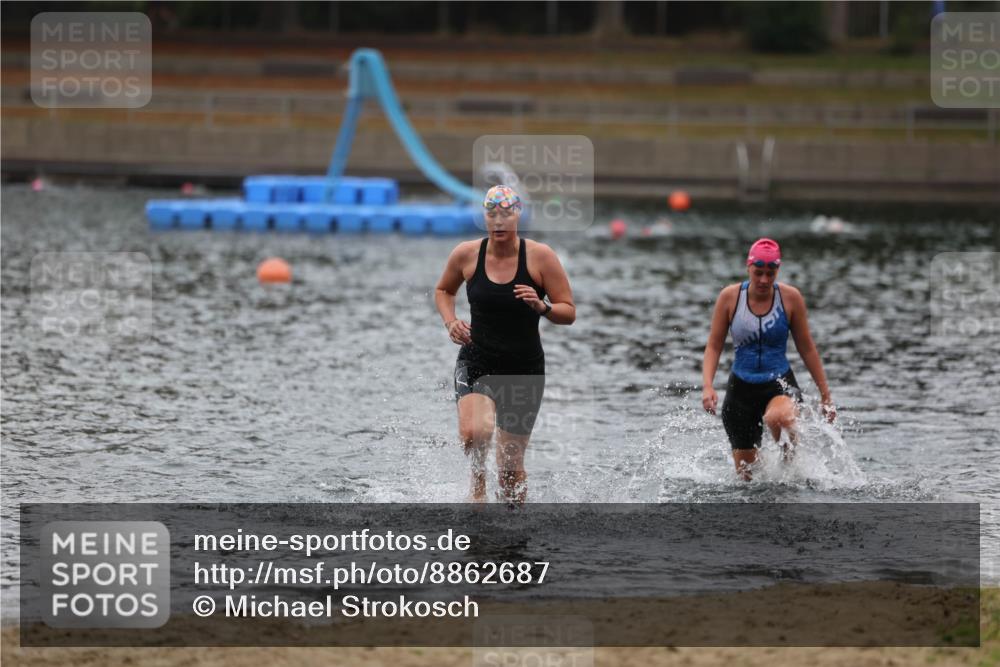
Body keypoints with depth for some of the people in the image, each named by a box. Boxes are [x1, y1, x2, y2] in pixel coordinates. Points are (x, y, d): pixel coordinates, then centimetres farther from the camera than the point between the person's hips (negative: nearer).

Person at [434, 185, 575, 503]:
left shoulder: (540, 256, -9)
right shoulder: (466, 255, -4)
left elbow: (569, 313, -5)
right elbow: (443, 291, 16)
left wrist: (541, 306, -25)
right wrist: (450, 322, -3)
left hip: (524, 369, 0)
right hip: (477, 361, 0)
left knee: (511, 466, 6)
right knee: (475, 432, -30)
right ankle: (478, 486, 0)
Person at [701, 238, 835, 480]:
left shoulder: (790, 297, -5)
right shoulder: (730, 297, -5)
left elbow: (807, 349, 3)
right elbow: (714, 346, -1)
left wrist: (825, 394, 5)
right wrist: (707, 386, -16)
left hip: (780, 383, -2)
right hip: (742, 386, 2)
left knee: (778, 417, -39)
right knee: (746, 474, 3)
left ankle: (790, 452, -7)